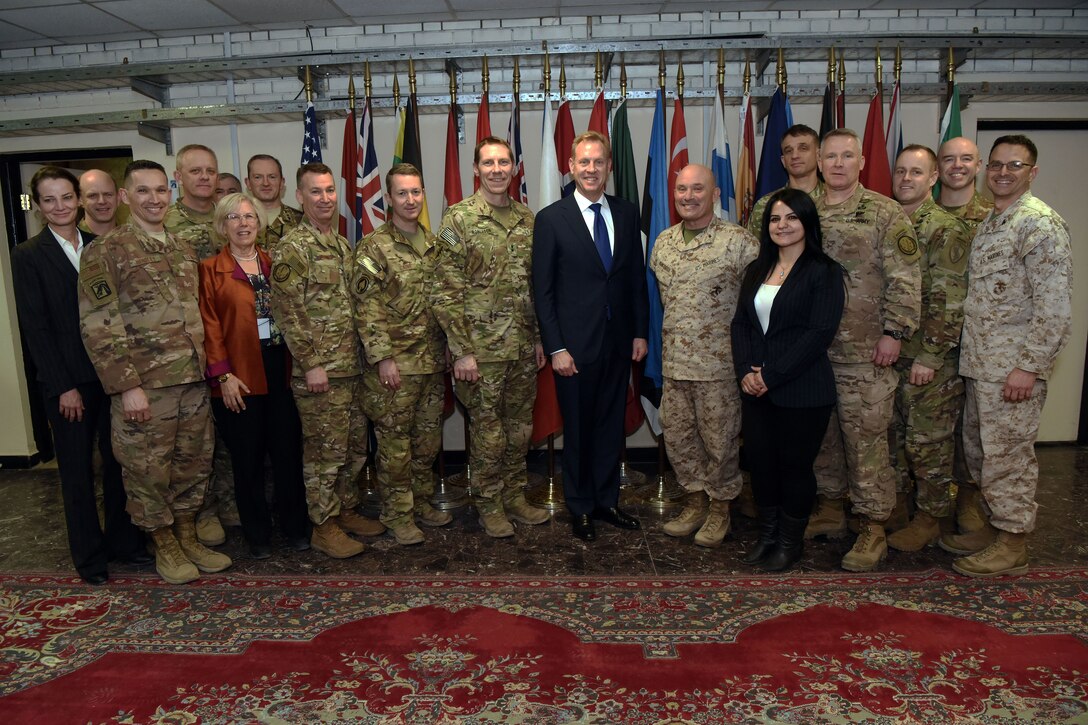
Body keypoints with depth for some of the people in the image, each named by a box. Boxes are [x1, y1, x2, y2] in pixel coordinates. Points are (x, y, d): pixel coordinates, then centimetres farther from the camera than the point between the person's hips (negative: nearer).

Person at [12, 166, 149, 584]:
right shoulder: (28, 255, -3)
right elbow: (35, 327, -6)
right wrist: (63, 387, -10)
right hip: (67, 380, -3)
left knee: (118, 461, 9)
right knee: (77, 470, 8)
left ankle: (124, 540, 24)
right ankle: (89, 555, 22)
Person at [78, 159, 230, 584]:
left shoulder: (184, 250, 13)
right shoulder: (105, 252, -7)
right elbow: (98, 326, -12)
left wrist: (208, 367, 14)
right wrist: (127, 385, -16)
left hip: (194, 381, 6)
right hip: (144, 385, -6)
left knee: (194, 465, 14)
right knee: (148, 470, 7)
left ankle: (188, 538, 31)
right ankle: (164, 547, 25)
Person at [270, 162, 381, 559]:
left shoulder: (343, 245, 14)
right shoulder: (292, 247, -10)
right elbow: (287, 311, -14)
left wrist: (362, 354, 16)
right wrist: (311, 364, -16)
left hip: (352, 366, 8)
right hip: (318, 371, -8)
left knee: (355, 445, 15)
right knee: (326, 450, 1)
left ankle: (345, 510, 31)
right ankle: (324, 527, 15)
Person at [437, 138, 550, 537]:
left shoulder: (527, 218, 9)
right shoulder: (458, 218, -7)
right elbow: (449, 290, -11)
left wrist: (540, 337, 10)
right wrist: (462, 351, -14)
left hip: (523, 346, 5)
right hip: (483, 347, -5)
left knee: (520, 427, 14)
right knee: (488, 430, 5)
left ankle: (514, 496, 31)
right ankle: (489, 505, 22)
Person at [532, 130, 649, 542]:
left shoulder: (627, 214, 6)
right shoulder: (551, 219, -6)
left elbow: (637, 278, 10)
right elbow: (542, 290, -7)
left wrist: (640, 332, 5)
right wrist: (556, 348, -11)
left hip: (619, 343, 4)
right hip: (576, 346, -3)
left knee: (611, 427, 14)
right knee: (578, 430, 9)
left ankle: (607, 502, 31)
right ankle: (581, 509, 27)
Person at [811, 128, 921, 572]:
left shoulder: (885, 214, -2)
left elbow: (905, 281, -7)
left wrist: (894, 332, -13)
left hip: (865, 352, -4)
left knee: (866, 438, -1)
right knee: (822, 432, 13)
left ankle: (873, 528, 10)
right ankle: (829, 507, 29)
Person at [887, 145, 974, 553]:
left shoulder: (947, 230, -11)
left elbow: (949, 301, -17)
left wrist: (929, 356, -20)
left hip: (930, 357, -7)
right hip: (890, 352, 7)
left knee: (928, 440, 3)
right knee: (894, 433, 16)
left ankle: (931, 518, 19)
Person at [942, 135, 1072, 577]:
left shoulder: (1041, 224, -12)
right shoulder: (988, 222, 15)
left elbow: (1055, 305, -17)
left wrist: (1029, 366, -20)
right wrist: (971, 355, 14)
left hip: (1013, 365, -9)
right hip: (979, 360, 9)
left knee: (1008, 453, 0)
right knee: (979, 450, 16)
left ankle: (1012, 545, 14)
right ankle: (994, 526, 30)